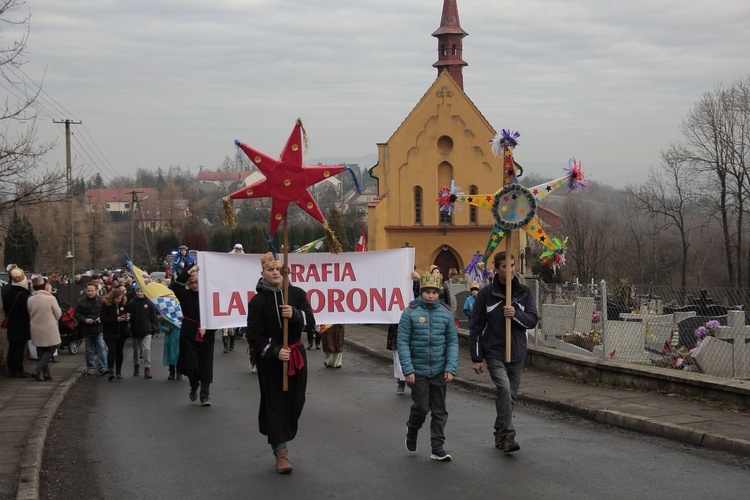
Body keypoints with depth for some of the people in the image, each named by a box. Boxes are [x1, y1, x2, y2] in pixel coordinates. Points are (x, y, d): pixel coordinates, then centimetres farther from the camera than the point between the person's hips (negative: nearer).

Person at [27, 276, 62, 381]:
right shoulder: (51, 299, -14)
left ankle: (46, 374, 14)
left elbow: (29, 316, 7)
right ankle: (37, 370, -8)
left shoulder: (30, 300, -4)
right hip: (49, 330, -4)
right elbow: (58, 315, -5)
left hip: (36, 331, 4)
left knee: (41, 352, 15)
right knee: (51, 349, 7)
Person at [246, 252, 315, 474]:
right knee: (274, 403, -4)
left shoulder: (297, 294, -1)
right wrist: (275, 352, -19)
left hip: (296, 355, 3)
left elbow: (310, 322, -6)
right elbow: (254, 336, -8)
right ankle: (280, 451, 1)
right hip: (269, 358, -3)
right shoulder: (257, 301, -8)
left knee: (295, 402, 8)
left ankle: (282, 439, 30)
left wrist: (295, 315, -26)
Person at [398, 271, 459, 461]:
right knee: (421, 407, 0)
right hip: (418, 372, -3)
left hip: (440, 372, 3)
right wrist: (408, 370, -12)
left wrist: (451, 368, -6)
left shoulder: (446, 314, 3)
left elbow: (452, 342, 4)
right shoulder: (410, 313, -5)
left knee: (440, 411, 6)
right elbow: (403, 342, -6)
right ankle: (412, 429, 31)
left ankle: (437, 447, 13)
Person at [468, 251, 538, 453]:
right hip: (494, 352, -4)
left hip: (517, 353, 4)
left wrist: (516, 315, -19)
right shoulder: (486, 293, -4)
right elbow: (475, 326, -1)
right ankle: (507, 435, -19)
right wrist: (476, 358, -3)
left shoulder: (524, 292, 4)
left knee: (510, 395, 10)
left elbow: (533, 319, 1)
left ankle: (501, 434, 25)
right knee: (504, 388, -22)